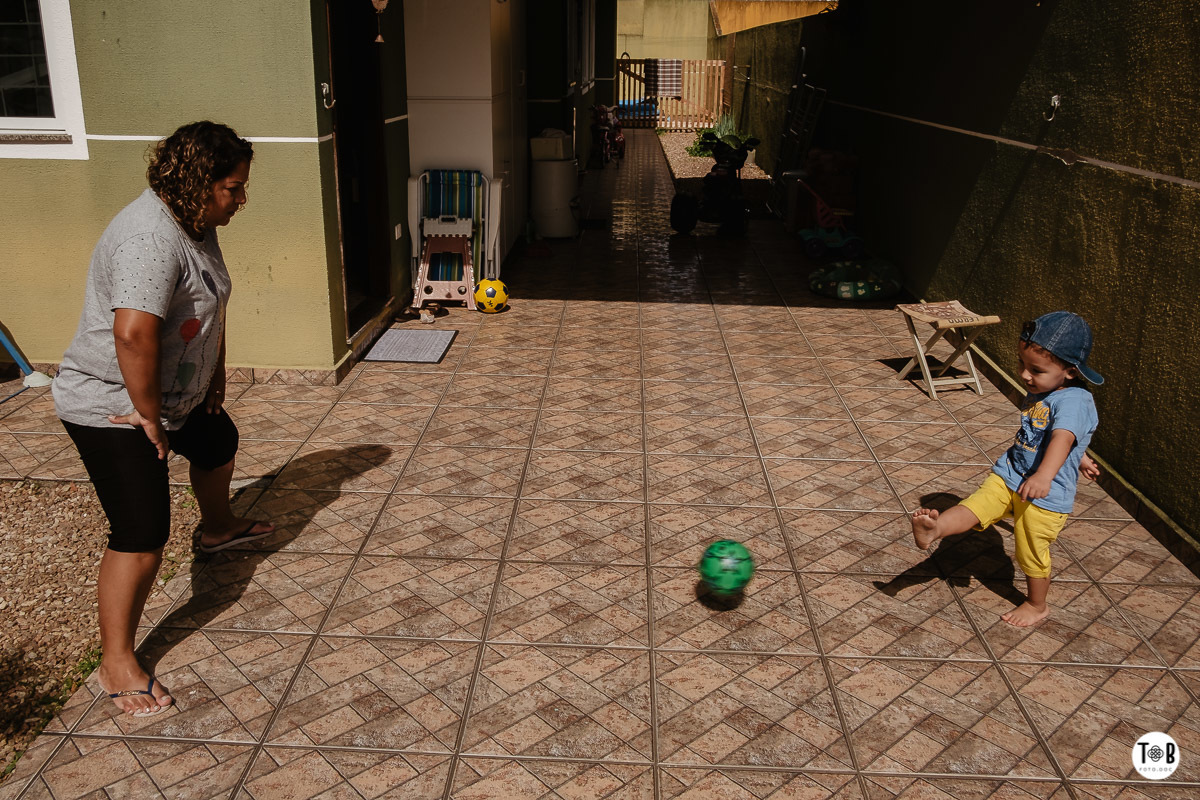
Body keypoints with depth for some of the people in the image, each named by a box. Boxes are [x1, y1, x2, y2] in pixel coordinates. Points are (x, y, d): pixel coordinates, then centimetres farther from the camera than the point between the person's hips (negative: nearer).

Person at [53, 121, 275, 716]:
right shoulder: (152, 238, -31)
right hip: (112, 409, -10)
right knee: (142, 537, -11)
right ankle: (117, 665, 4)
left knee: (219, 443, 32)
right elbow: (133, 334, -42)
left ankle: (218, 527, 62)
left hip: (177, 395, 10)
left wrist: (216, 374, 17)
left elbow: (211, 304, 17)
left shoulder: (195, 223, 2)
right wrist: (148, 414, -30)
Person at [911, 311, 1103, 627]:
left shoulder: (1074, 402, -25)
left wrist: (1044, 475, -62)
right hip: (1008, 477, 7)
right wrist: (1079, 457, 38)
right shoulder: (1039, 391, 4)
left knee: (1032, 555, 9)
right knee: (974, 508, -18)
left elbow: (1063, 437, -44)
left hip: (1046, 496, -7)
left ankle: (1037, 605, 31)